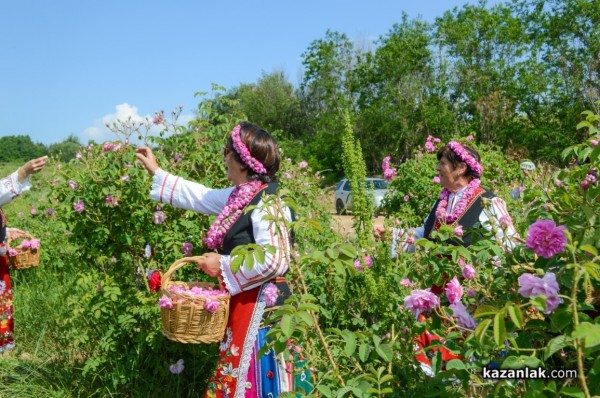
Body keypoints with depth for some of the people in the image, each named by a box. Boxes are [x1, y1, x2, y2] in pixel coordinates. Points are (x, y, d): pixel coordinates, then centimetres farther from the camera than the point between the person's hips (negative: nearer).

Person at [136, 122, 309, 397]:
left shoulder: (266, 204, -21)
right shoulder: (239, 196, 8)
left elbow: (273, 261, -29)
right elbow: (201, 196, 22)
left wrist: (223, 266, -18)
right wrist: (156, 172, 27)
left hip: (260, 306, -9)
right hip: (241, 304, 9)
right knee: (235, 376, 19)